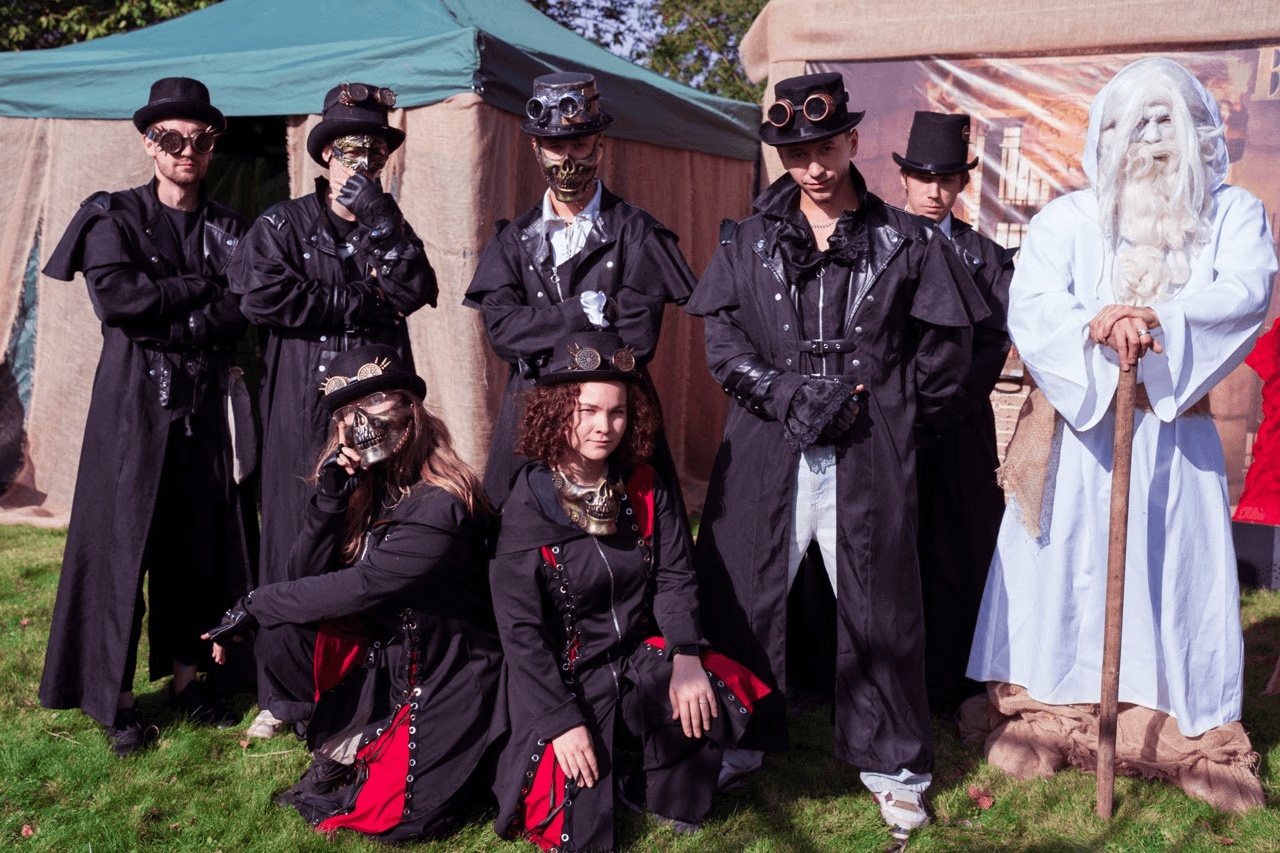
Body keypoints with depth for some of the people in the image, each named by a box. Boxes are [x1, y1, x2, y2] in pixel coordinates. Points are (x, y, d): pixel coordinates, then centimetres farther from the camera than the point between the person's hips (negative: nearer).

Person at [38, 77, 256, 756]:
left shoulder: (228, 227, 10)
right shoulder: (113, 217, 2)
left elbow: (241, 313, -3)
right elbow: (115, 298, -15)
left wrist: (166, 324, -13)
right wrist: (203, 285, -9)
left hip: (206, 401, 3)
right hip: (135, 401, -3)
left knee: (200, 539, 7)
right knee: (124, 542, -2)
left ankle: (186, 670, 21)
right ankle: (117, 694, 6)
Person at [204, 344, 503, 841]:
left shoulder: (441, 505, -24)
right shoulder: (366, 481, -1)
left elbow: (360, 587, -25)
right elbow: (306, 575, -5)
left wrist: (256, 604, -17)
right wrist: (329, 496, -20)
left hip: (443, 673, -6)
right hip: (379, 652, 6)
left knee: (397, 819, -15)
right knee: (281, 632, -17)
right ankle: (336, 743, 5)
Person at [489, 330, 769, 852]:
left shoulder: (645, 490, 0)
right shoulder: (528, 507, -13)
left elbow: (674, 579, -2)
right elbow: (520, 629, -13)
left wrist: (686, 657, -20)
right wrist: (562, 721, -18)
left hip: (640, 658, 4)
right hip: (564, 678, -3)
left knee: (711, 703, -27)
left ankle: (660, 793, 3)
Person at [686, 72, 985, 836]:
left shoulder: (907, 242, 5)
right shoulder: (749, 243, 9)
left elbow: (946, 351, 6)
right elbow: (724, 340, 3)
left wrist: (875, 402, -1)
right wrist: (784, 396, -9)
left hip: (869, 456, -1)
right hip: (767, 452, 2)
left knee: (879, 609, 5)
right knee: (741, 598, 7)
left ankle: (893, 764, 21)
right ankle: (737, 741, 26)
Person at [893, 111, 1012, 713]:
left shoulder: (985, 257, 11)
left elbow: (995, 343, 1)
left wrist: (942, 413, -12)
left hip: (960, 427, 1)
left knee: (958, 556, 1)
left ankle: (949, 686, 11)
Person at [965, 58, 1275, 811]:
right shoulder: (1066, 219, 6)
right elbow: (1031, 305, -9)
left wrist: (1159, 318, -28)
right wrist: (1095, 329, -29)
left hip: (1175, 434, 1)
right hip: (1077, 426, 0)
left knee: (1184, 576, 3)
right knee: (1061, 570, 2)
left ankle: (1198, 736, 15)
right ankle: (1045, 719, 14)